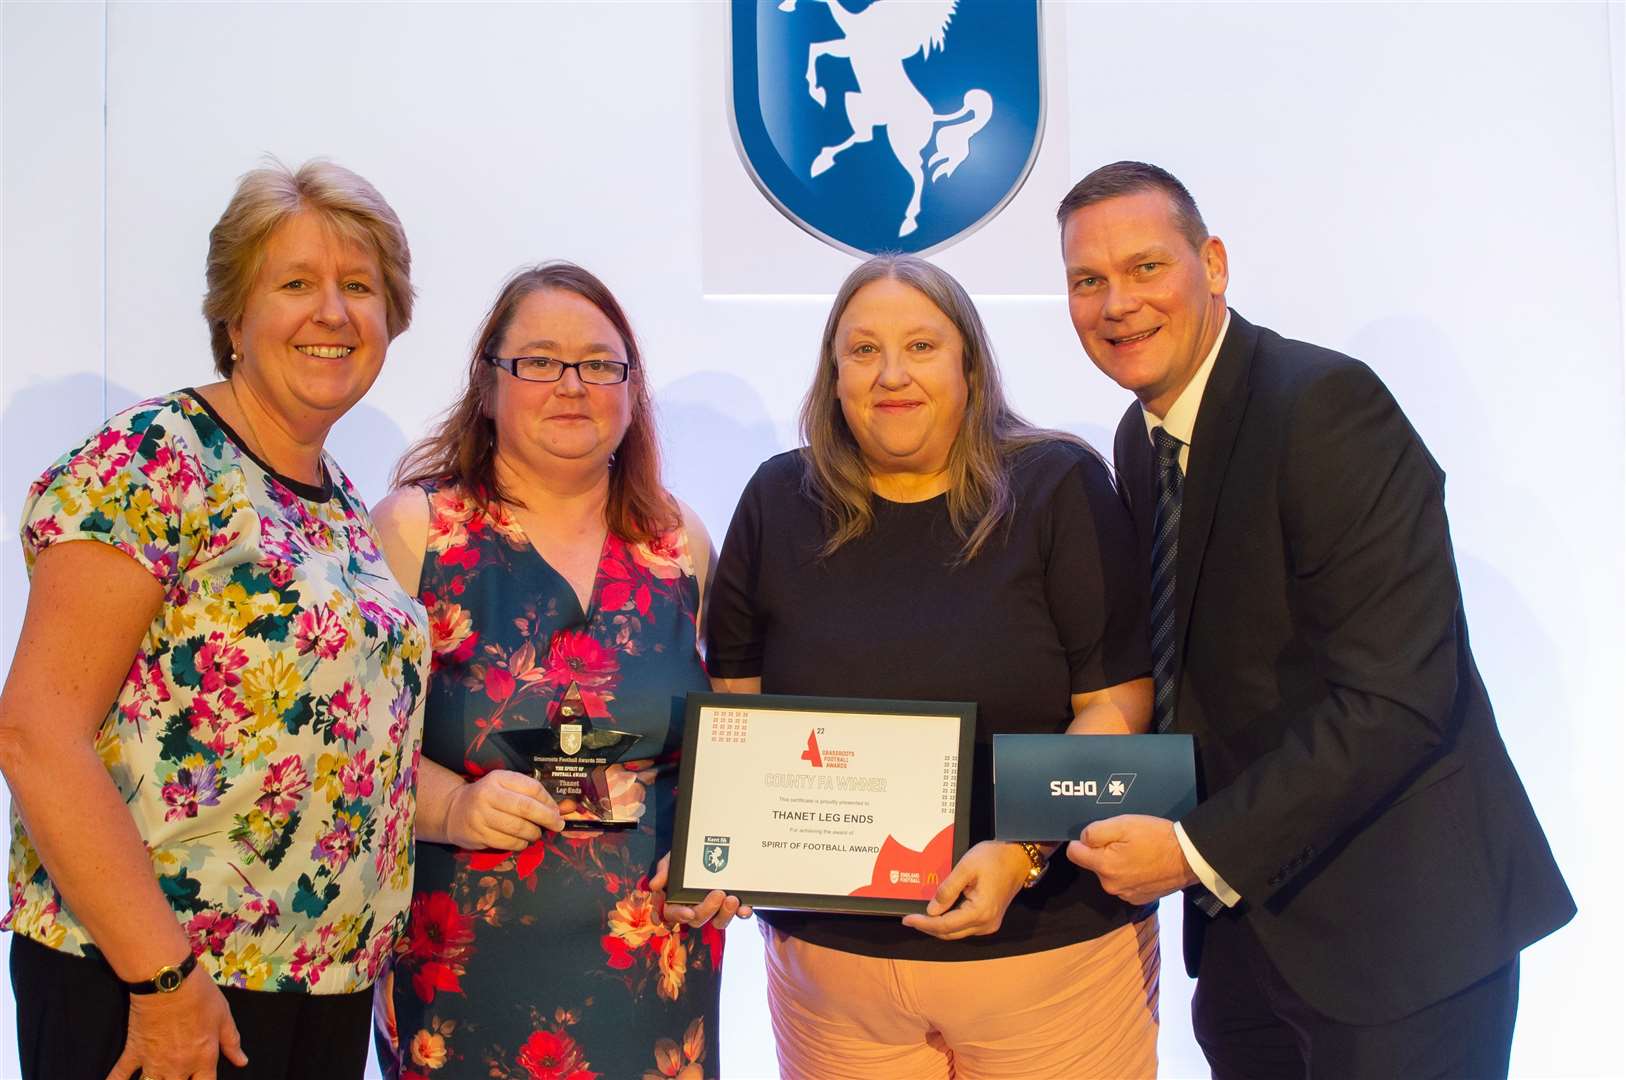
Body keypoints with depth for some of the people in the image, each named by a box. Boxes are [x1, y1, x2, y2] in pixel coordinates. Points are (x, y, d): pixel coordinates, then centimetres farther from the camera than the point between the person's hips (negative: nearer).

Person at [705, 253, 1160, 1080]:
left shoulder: (1058, 488, -5)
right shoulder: (781, 502, 3)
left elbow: (1118, 706, -8)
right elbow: (735, 706, 8)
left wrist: (1022, 852, -19)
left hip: (1048, 946, -2)